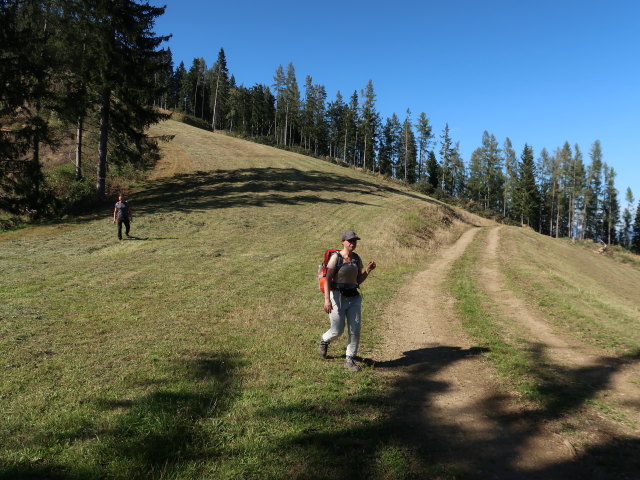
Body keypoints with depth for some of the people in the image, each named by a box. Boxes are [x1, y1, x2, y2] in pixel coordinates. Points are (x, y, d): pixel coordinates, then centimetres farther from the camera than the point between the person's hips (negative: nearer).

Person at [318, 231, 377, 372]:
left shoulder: (357, 258, 7)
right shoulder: (336, 257, -11)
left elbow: (358, 280, 11)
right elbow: (327, 279, -15)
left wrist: (368, 270, -5)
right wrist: (327, 299, -24)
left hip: (354, 297, 5)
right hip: (337, 296, -5)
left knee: (355, 330, 1)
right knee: (337, 331, 4)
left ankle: (349, 360, 15)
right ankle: (324, 339, 38)